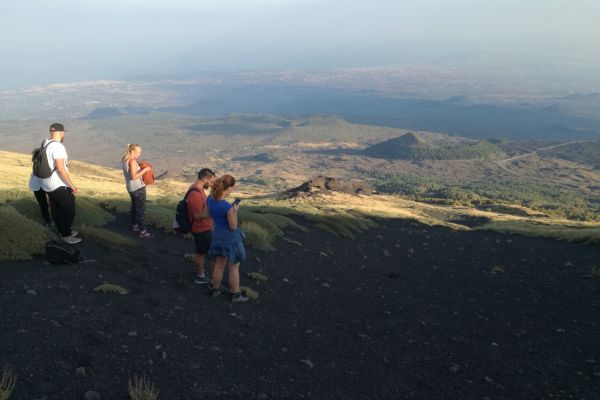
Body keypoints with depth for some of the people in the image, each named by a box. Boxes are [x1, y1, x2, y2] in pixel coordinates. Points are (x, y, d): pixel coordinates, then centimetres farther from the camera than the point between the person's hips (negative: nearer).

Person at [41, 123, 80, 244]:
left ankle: (62, 232, 31)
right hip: (59, 185, -9)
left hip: (47, 184, 9)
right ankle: (66, 235, 13)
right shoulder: (57, 146, -22)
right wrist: (72, 185, -21)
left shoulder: (45, 145, 6)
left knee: (56, 209, 18)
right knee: (69, 210, 4)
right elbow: (60, 168, -26)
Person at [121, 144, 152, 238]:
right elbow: (134, 176, -25)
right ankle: (142, 231, -1)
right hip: (138, 188, -9)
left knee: (134, 207, 21)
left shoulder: (125, 160, 8)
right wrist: (144, 169, -22)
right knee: (141, 209, -4)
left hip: (130, 188, 9)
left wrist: (140, 168, 9)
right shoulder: (132, 161, -20)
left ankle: (135, 226, 33)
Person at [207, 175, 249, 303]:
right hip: (230, 237, -7)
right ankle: (235, 294, 23)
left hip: (217, 235, 7)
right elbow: (233, 226, -19)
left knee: (219, 264, 23)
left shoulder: (210, 199, -9)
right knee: (233, 267, 11)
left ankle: (215, 289, 37)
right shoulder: (228, 207, -30)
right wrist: (235, 210, -10)